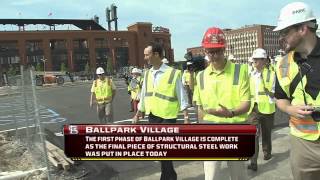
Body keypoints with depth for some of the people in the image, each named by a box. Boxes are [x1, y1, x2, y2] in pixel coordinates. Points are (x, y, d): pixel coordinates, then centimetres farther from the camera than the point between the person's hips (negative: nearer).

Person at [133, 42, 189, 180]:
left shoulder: (173, 73, -12)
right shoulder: (148, 74, 5)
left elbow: (181, 97, -9)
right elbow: (144, 95, 12)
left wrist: (186, 118, -9)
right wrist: (138, 114, 13)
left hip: (168, 117, -6)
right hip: (152, 116, 6)